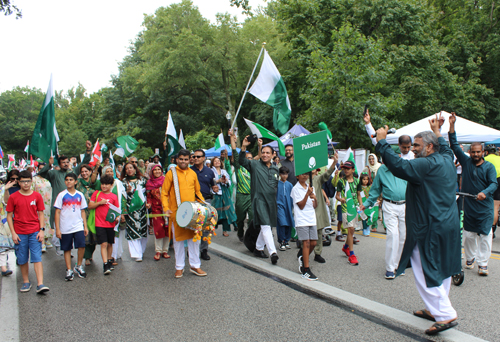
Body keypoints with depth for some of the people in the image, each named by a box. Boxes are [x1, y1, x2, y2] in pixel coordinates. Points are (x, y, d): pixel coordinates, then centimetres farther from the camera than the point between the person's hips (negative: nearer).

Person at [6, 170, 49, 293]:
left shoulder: (37, 196, 3)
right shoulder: (13, 197, 1)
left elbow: (40, 214, 6)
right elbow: (9, 216, 3)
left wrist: (41, 230, -3)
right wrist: (13, 233, -3)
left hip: (35, 232, 0)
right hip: (20, 233, 1)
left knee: (37, 258, -5)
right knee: (22, 260, 9)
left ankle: (40, 284, -8)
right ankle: (26, 282, 24)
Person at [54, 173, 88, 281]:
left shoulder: (80, 195, 7)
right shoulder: (62, 195, 0)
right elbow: (57, 212, -1)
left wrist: (85, 226, 9)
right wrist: (57, 229, -5)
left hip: (78, 227, 1)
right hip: (65, 228, -1)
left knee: (82, 246, -10)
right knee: (67, 249, 6)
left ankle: (78, 266, 10)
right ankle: (69, 270, 18)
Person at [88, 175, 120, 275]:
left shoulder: (114, 196, 4)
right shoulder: (96, 193, 4)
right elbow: (90, 206, 3)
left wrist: (117, 217, -11)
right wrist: (100, 202, -11)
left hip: (110, 223, 2)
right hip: (100, 224, -2)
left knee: (110, 244, 13)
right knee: (104, 244, -9)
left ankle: (109, 261, 30)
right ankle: (105, 264, -9)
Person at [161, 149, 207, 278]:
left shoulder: (193, 174, 10)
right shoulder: (171, 173, -1)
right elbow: (164, 193, -2)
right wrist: (166, 208, -14)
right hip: (176, 212, -3)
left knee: (194, 237, 5)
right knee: (178, 238, 6)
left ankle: (195, 265, 16)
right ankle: (179, 267, 18)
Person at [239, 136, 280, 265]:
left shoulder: (275, 169, 15)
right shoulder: (254, 165, 1)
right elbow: (242, 161, -11)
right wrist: (243, 147, -25)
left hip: (271, 201, 6)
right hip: (259, 199, -6)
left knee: (266, 227, 12)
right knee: (266, 226, -15)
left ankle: (258, 248, 27)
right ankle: (273, 252, -18)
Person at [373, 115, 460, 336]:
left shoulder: (426, 165, -19)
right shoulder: (447, 160, 8)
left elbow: (398, 166, -28)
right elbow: (445, 148, 31)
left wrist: (382, 142, -21)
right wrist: (437, 132, 44)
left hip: (430, 229, -10)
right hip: (449, 225, 10)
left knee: (425, 272, -1)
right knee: (441, 270, 17)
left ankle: (446, 315, 0)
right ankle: (436, 309, 30)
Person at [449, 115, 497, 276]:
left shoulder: (489, 167, 0)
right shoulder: (466, 162, 5)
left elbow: (494, 183, -9)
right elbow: (454, 145, 2)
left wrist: (485, 193, -31)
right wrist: (452, 125, -5)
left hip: (485, 207, -2)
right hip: (468, 205, 2)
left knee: (485, 235, -2)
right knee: (469, 235, 10)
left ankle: (483, 263, 5)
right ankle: (470, 258, 28)